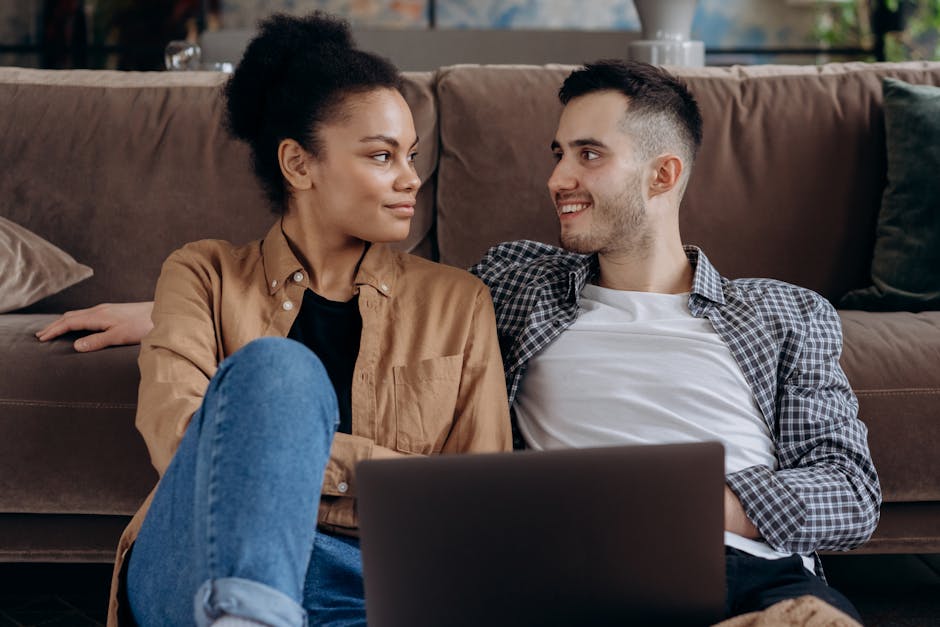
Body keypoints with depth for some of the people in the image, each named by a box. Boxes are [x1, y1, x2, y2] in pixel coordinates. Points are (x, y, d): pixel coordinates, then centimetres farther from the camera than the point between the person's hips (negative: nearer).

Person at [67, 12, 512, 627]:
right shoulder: (206, 274, 16)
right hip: (199, 570, 0)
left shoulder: (457, 301, 21)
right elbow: (172, 430, -3)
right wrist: (384, 470, -8)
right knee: (277, 367, -32)